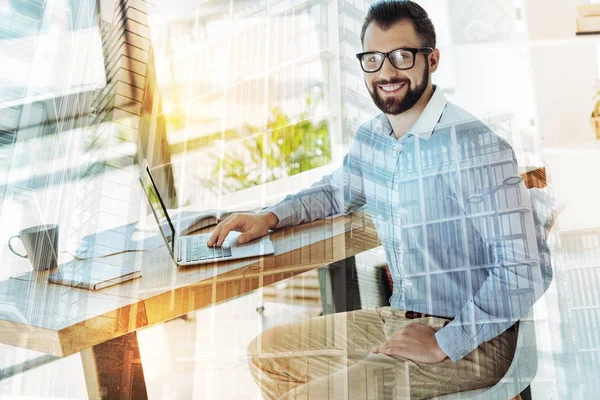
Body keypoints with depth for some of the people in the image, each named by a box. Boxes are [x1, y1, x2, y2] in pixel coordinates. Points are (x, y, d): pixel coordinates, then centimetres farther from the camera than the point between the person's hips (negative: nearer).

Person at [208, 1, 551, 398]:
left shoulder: (476, 147, -21)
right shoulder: (369, 139, 3)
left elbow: (523, 273, -22)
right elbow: (336, 190, 24)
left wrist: (442, 345, -20)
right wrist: (269, 217, 8)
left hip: (467, 338, -7)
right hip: (398, 321, 8)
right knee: (265, 355, 10)